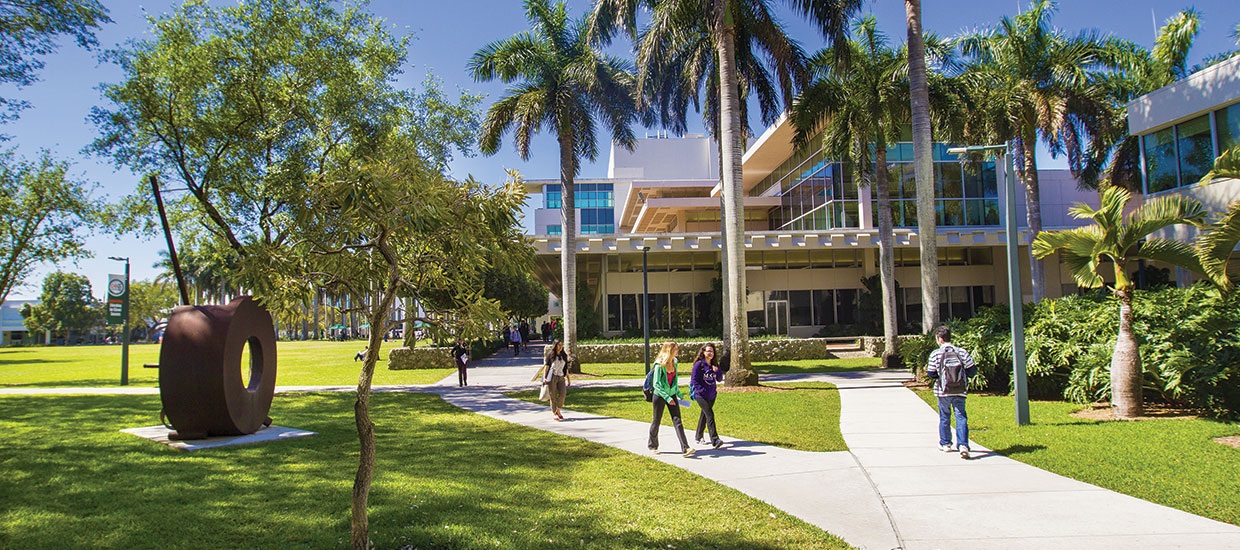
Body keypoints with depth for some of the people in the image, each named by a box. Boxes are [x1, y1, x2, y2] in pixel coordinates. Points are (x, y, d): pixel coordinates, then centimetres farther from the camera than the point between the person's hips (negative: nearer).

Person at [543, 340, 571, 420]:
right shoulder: (550, 355, 3)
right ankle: (554, 413, 11)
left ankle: (558, 411, 8)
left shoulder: (564, 356, 15)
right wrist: (544, 377, -11)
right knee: (553, 396, -1)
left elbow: (566, 368, 18)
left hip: (561, 377, 3)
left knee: (562, 394, -12)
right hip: (552, 377, -3)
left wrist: (568, 379, 17)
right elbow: (546, 366, -2)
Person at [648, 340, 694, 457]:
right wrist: (667, 398, -22)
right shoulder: (659, 365, -17)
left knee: (677, 420, -5)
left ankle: (685, 448, -12)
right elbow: (656, 385, -18)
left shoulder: (674, 362, 3)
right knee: (657, 421, 9)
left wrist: (679, 394, 15)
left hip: (671, 395, 5)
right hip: (660, 396, -5)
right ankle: (652, 445, 29)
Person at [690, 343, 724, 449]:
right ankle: (714, 440, -19)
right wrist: (703, 390, -18)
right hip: (701, 395, -7)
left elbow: (719, 379, 9)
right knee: (710, 415, -16)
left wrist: (717, 371, -11)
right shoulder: (699, 364, -10)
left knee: (704, 415, 16)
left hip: (711, 395, 7)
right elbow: (694, 380, -10)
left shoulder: (715, 364, 8)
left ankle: (698, 437, 32)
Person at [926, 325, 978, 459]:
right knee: (961, 418, 1)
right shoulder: (962, 352, -2)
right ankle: (963, 445, -13)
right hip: (959, 392, 1)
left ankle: (945, 444, 26)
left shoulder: (935, 354, -8)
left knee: (944, 417, 15)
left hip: (943, 392, -1)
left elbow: (931, 374, -7)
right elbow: (972, 371, -1)